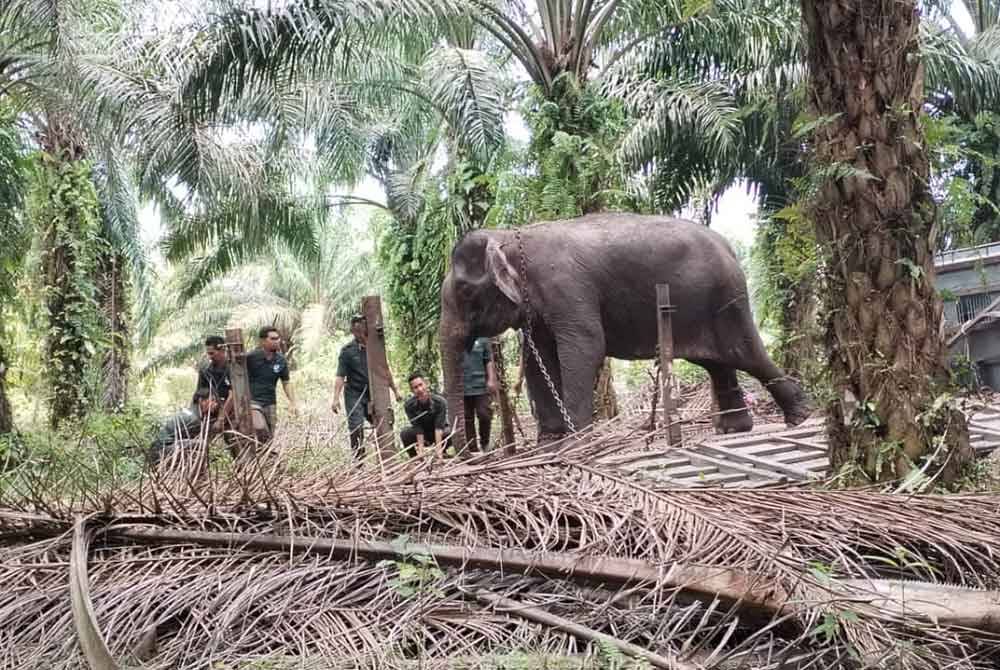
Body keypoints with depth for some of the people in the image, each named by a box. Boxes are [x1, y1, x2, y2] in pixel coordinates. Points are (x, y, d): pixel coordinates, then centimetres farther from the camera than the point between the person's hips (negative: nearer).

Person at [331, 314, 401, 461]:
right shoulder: (347, 351, -7)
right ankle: (358, 462, 0)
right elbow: (340, 376, -12)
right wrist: (336, 398, -22)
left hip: (373, 395, 3)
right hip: (354, 395, -3)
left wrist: (395, 390, 18)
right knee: (356, 429, -8)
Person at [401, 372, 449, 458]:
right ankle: (415, 458, -4)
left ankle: (442, 454, -2)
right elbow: (418, 428, -25)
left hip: (439, 433, -1)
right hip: (423, 434, 1)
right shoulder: (409, 405, -24)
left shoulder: (439, 402, -28)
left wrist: (438, 448, -46)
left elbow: (439, 426, -35)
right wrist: (421, 449, -34)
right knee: (404, 434, -29)